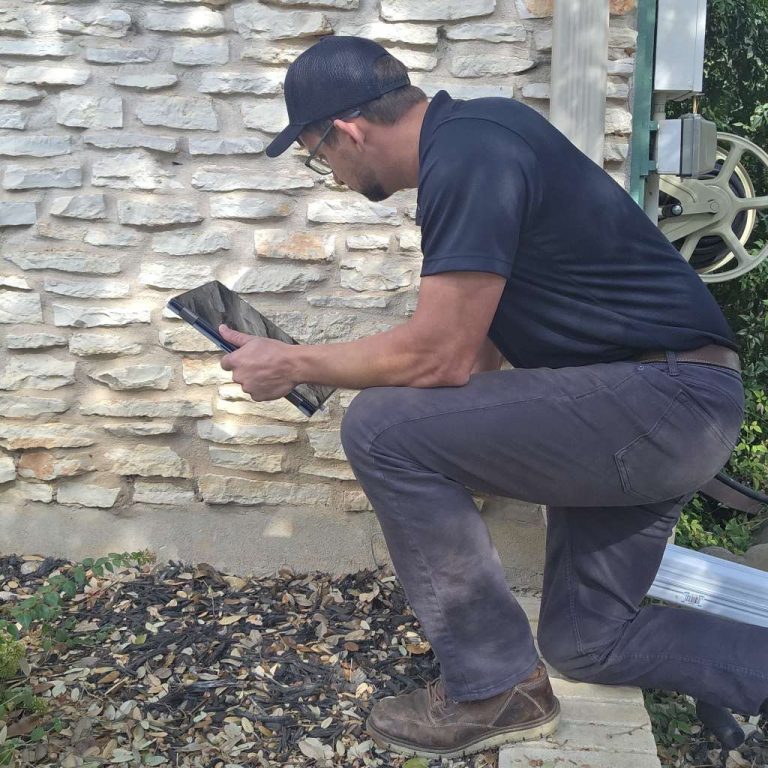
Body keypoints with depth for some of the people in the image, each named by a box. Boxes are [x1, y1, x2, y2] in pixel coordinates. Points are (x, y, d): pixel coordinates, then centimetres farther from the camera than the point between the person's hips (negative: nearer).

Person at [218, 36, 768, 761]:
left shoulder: (468, 154, -20)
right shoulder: (469, 133, 11)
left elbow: (438, 358, -21)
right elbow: (479, 348, 16)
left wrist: (293, 364, -7)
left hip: (669, 397, -10)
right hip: (668, 407, 10)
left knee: (382, 429, -18)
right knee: (585, 639, 19)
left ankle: (494, 687, -3)